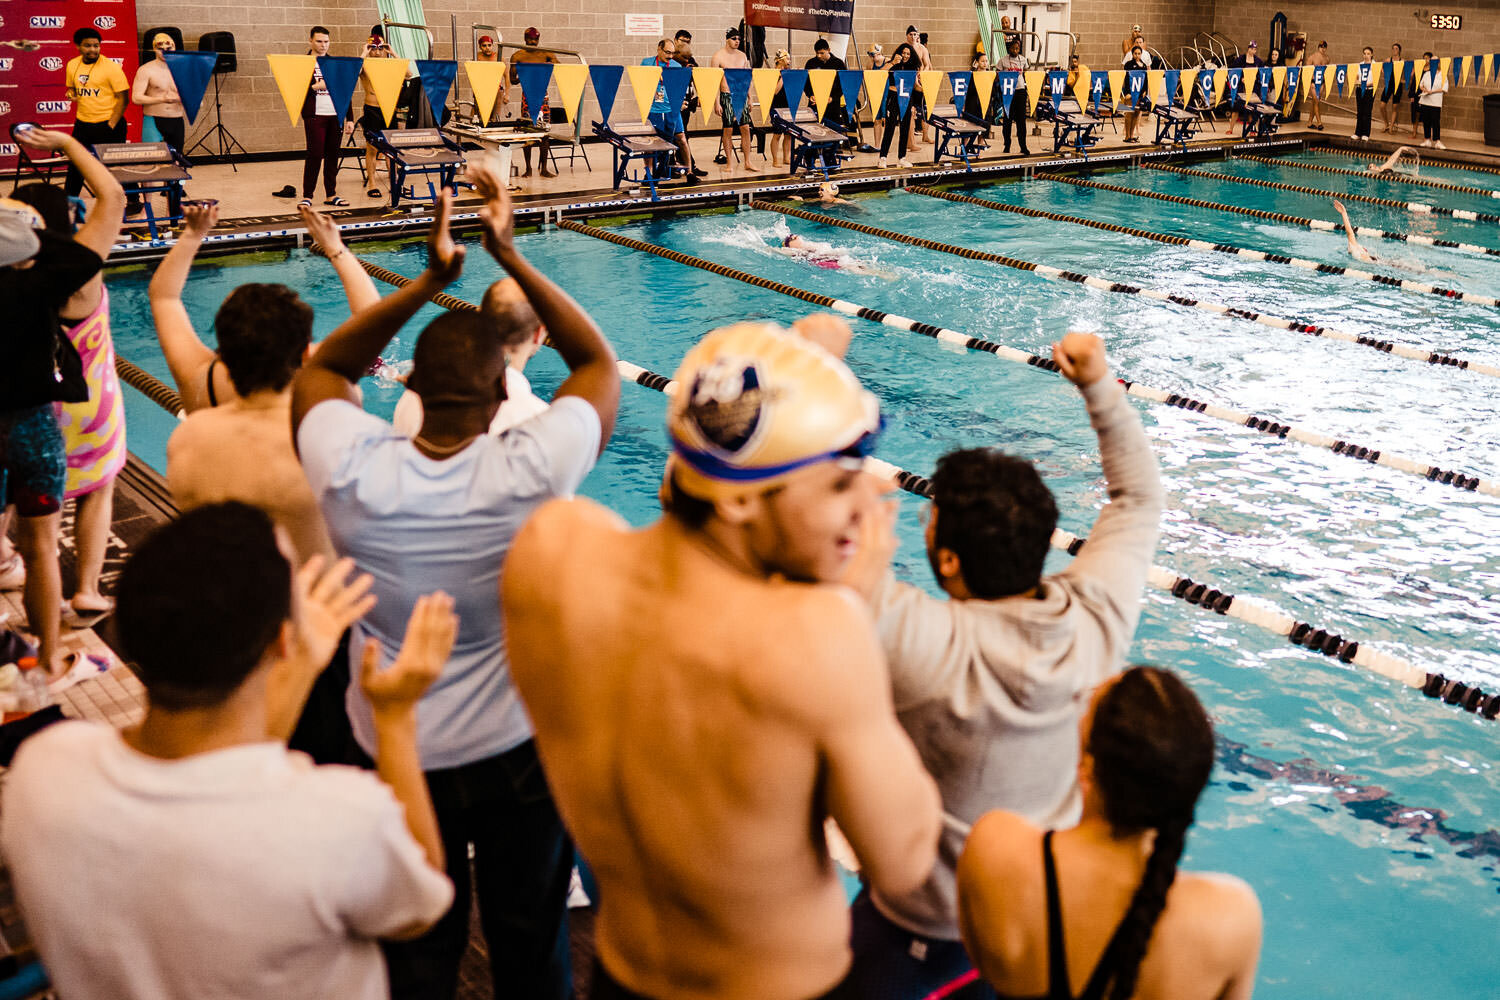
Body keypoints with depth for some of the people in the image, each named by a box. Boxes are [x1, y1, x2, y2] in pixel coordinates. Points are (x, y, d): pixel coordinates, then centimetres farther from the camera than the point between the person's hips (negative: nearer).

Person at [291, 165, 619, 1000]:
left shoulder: (352, 471, -22)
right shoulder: (530, 471, -26)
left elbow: (323, 368, 0)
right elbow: (600, 362, -7)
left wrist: (430, 281, -9)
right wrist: (511, 255, -9)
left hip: (396, 753, 2)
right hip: (519, 747, -1)